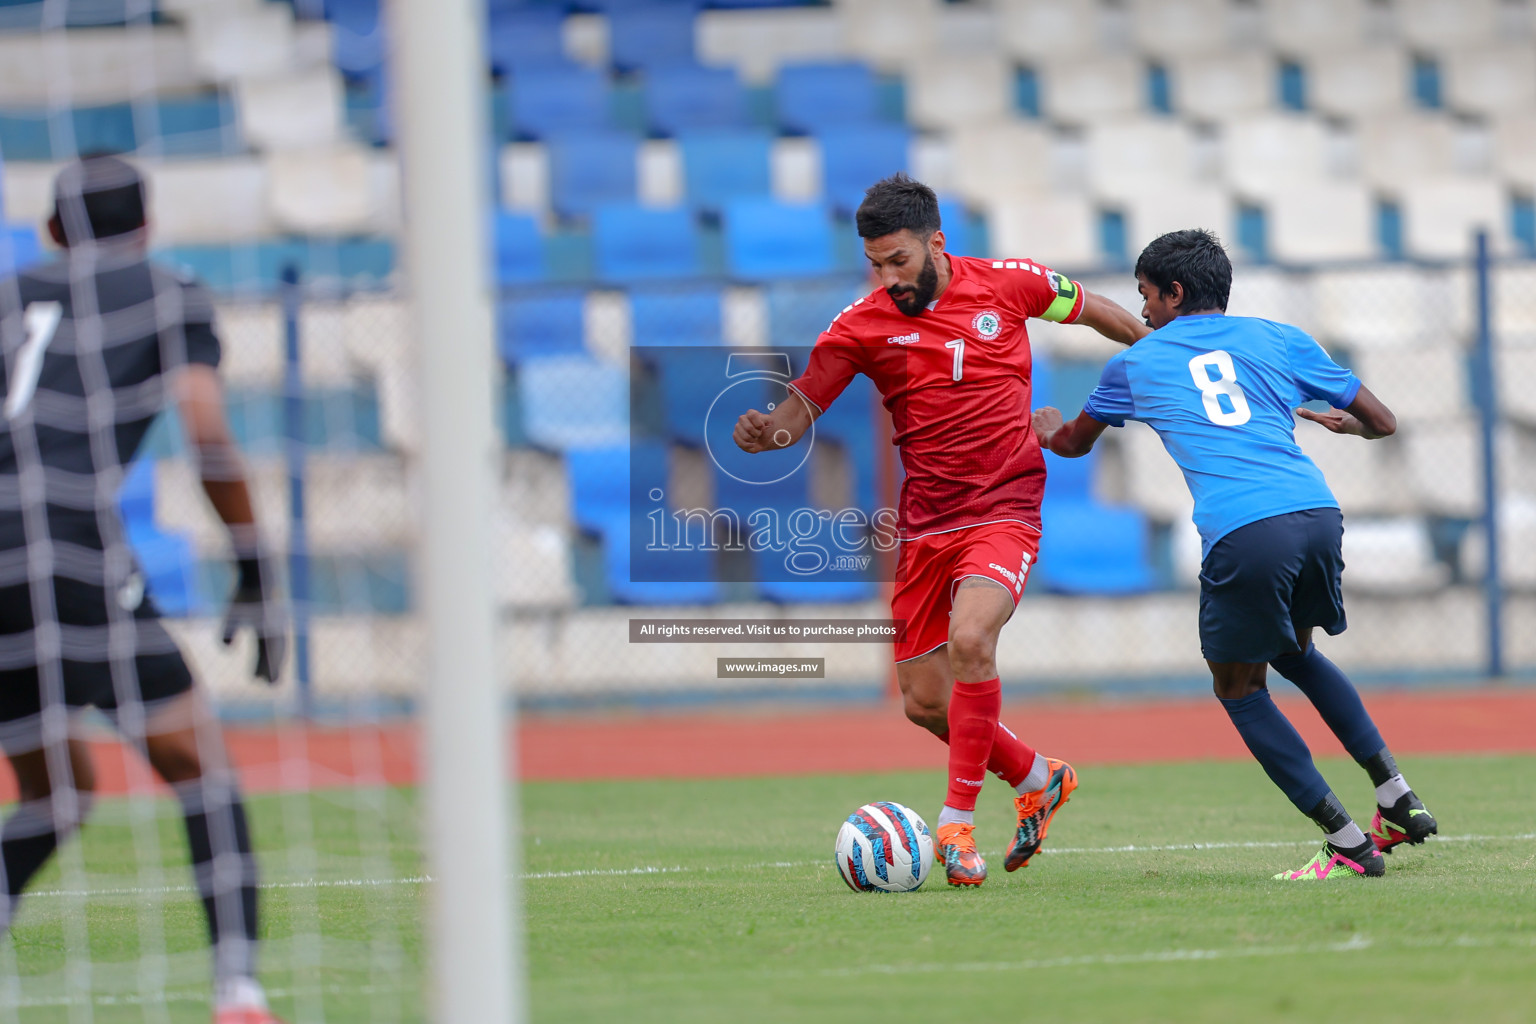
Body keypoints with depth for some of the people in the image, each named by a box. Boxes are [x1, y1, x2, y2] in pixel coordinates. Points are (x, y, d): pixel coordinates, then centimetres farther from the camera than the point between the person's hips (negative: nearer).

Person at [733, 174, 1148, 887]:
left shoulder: (1009, 284, -3)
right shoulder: (864, 325, -3)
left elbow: (1092, 311, 15)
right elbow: (802, 406, -2)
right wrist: (767, 431, -25)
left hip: (1004, 509, -3)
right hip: (924, 525, 3)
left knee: (970, 639, -29)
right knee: (924, 701, 3)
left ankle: (956, 824, -21)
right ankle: (1039, 780, 30)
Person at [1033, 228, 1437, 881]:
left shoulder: (1135, 365, 20)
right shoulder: (1279, 340, 21)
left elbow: (1075, 442, 40)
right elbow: (1383, 423, 23)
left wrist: (1049, 430, 65)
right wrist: (1342, 422, 47)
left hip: (1241, 535, -4)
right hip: (1317, 512, 4)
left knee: (1240, 692, 15)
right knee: (1295, 654, 31)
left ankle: (1347, 845, 5)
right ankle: (1396, 797, 22)